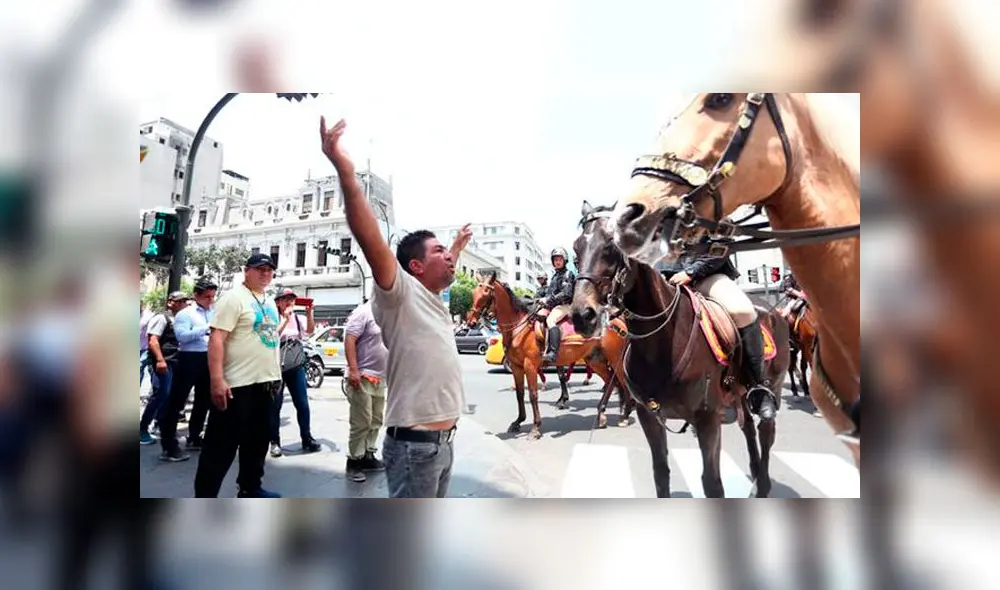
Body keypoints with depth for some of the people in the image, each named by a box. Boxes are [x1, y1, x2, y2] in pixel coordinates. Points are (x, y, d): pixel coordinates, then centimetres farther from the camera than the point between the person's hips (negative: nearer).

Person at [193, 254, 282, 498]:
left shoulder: (269, 302, 15)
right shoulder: (234, 297, -10)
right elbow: (216, 339, -18)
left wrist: (276, 373, 18)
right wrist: (217, 380, -26)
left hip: (266, 381, 8)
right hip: (238, 384, -8)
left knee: (258, 440, 17)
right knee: (222, 444, -1)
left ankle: (250, 488, 30)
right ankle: (204, 497, 10)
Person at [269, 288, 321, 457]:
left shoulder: (298, 318, 7)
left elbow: (310, 331, -8)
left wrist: (309, 312, -20)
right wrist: (285, 319, -21)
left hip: (296, 367, 3)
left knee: (302, 404, 4)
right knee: (275, 405, 4)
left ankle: (307, 439, 14)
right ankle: (275, 441, 13)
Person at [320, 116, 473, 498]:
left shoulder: (434, 299, 12)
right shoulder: (402, 295, -13)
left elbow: (445, 270, 36)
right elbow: (371, 240, -28)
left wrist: (460, 244, 48)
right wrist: (345, 172, -35)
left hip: (444, 439, 9)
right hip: (414, 444, -9)